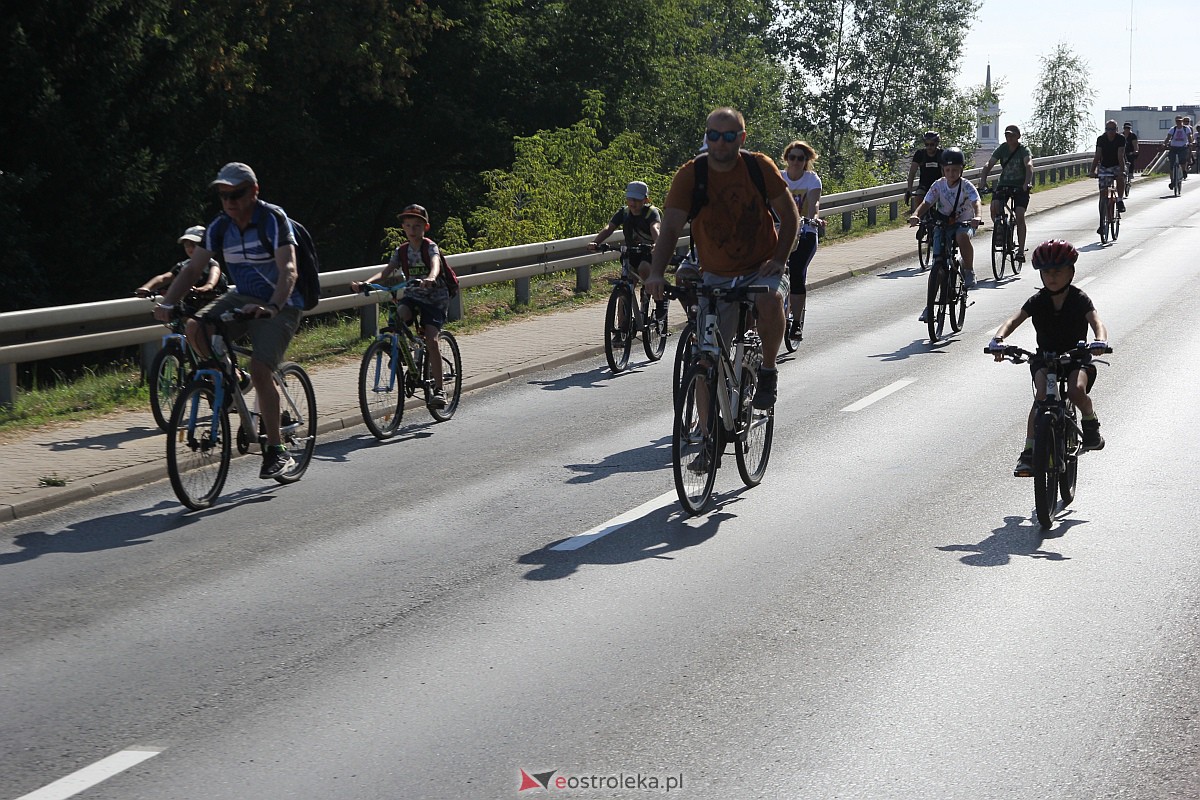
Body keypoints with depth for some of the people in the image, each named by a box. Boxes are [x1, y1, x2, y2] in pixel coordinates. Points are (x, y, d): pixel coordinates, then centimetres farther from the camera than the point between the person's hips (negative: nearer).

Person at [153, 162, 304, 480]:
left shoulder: (273, 219, -17)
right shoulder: (220, 226, -1)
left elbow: (288, 269, -28)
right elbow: (192, 268, -2)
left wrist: (272, 307, -45)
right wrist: (167, 303, -18)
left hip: (280, 305, -5)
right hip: (243, 298, 5)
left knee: (260, 369, -24)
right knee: (196, 328, -22)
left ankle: (276, 450, -14)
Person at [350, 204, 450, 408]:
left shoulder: (431, 247, -10)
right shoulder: (401, 251, 2)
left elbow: (436, 265, -32)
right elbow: (386, 273, -9)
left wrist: (430, 278, -57)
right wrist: (366, 282, -29)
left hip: (435, 298, -4)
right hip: (413, 296, 4)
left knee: (431, 338, -21)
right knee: (399, 314, -32)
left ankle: (439, 389, -15)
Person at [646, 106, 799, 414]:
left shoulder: (759, 166, -7)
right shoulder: (689, 175, -10)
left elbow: (790, 214, 0)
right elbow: (671, 228, -18)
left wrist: (779, 259, -14)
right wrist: (656, 273, -34)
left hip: (761, 270, -1)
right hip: (716, 277, 1)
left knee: (770, 301, -35)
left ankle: (768, 371, -11)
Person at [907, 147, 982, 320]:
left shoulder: (967, 187, -13)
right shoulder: (938, 185, -6)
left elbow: (976, 203, -28)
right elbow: (926, 203, -13)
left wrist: (977, 216, -50)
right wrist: (915, 215, -35)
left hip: (963, 223, -2)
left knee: (962, 236, -39)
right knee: (937, 262, -5)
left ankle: (969, 272, -19)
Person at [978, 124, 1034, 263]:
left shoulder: (1024, 150, -12)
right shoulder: (1002, 149, -3)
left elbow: (1029, 165, -29)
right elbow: (989, 164, -13)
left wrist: (1027, 183, -47)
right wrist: (983, 180, -31)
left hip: (1021, 187, -3)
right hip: (1003, 184, 3)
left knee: (1020, 216, -15)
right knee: (994, 207, -24)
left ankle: (1021, 250, -9)